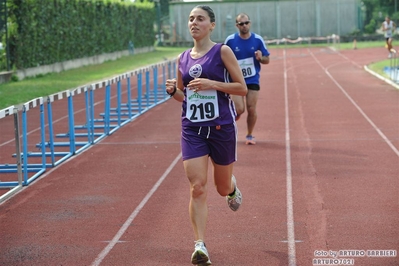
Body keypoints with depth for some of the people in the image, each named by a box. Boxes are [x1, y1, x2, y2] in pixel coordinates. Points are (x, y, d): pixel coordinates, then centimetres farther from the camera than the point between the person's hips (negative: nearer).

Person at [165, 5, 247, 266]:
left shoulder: (222, 51, -5)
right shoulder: (183, 58, 8)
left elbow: (242, 88, -6)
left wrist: (212, 84, -19)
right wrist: (173, 90, -5)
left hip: (222, 127, -2)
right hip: (192, 129, 3)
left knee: (223, 188, 13)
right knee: (197, 188, -10)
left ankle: (233, 188, 51)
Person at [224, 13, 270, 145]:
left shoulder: (258, 40, -3)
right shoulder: (230, 40, -6)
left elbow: (267, 60, 4)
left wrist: (261, 58, -18)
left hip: (253, 80, 1)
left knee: (251, 109, 0)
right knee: (239, 109, -11)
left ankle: (249, 135, 21)